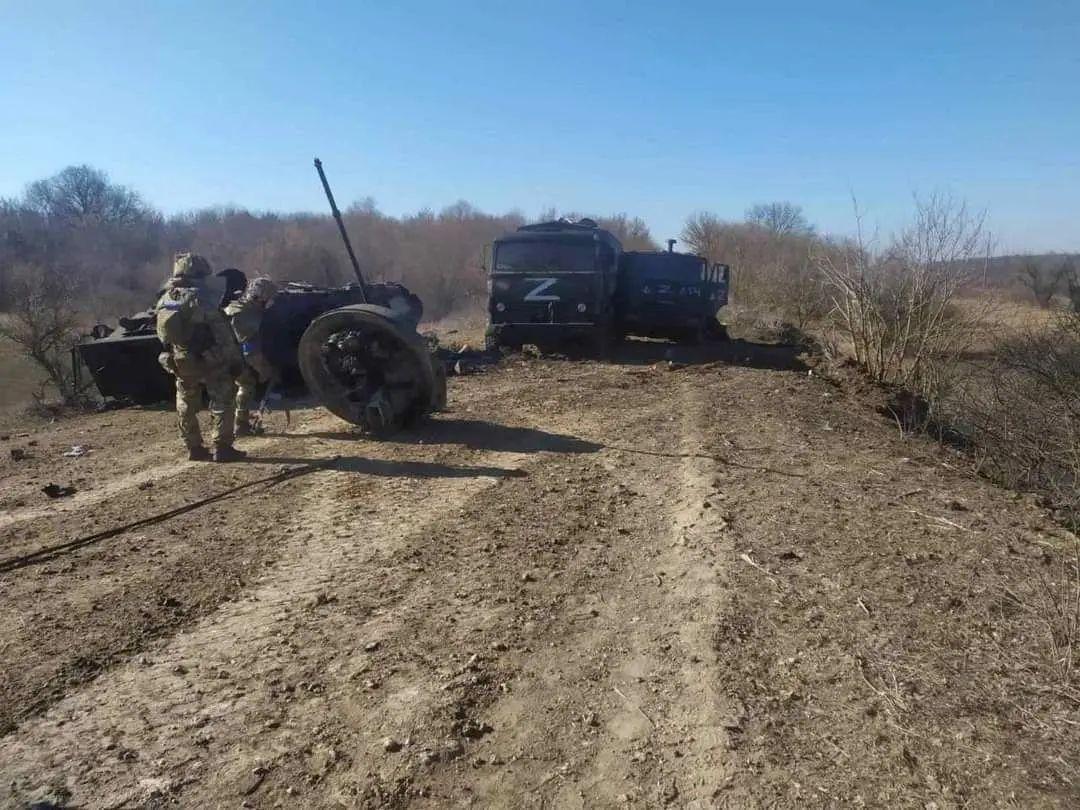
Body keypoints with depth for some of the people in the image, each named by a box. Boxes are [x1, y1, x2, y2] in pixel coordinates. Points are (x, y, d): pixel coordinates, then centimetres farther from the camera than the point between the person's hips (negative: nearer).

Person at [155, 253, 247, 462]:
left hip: (180, 362, 6)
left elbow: (163, 335, 8)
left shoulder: (164, 300, 4)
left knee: (186, 406, 16)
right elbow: (222, 334, -17)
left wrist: (175, 353, 18)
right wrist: (235, 358, -11)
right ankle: (221, 448, 0)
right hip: (210, 360, -6)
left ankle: (194, 449, 21)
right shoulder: (202, 299, -16)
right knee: (222, 402, 2)